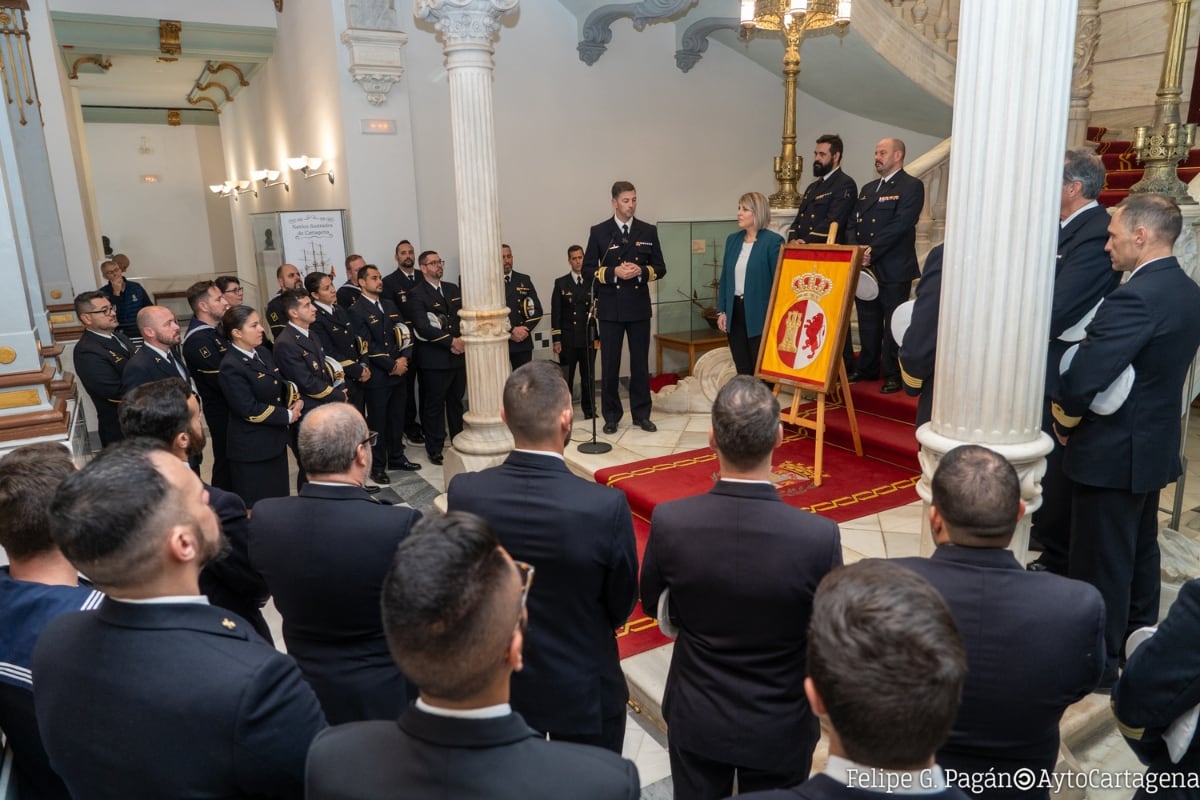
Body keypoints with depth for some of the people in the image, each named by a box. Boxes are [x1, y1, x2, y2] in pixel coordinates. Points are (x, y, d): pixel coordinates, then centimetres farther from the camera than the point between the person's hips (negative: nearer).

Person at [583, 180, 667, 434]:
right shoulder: (599, 232, 1)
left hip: (639, 307, 2)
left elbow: (660, 268, 7)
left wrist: (641, 270, -13)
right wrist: (613, 272, -16)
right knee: (610, 364, 4)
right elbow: (588, 271, -1)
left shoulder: (648, 231, 6)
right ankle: (611, 416, 15)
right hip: (610, 308, -2)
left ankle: (641, 414, 18)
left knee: (640, 363, 8)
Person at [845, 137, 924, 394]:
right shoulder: (867, 189, 19)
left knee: (893, 324, 0)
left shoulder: (911, 187, -4)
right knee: (868, 321, 13)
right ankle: (867, 369, 23)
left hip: (894, 269, -6)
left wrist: (872, 251, -20)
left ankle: (894, 375, 8)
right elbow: (853, 223, 12)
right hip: (865, 267, 7)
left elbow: (900, 225, -15)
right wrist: (855, 249, -7)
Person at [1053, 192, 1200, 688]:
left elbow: (1081, 382, -29)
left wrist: (1064, 423, -10)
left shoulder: (1134, 298, -25)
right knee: (1140, 552, 22)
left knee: (1100, 562, 4)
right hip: (1154, 445, 9)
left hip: (1112, 452, -9)